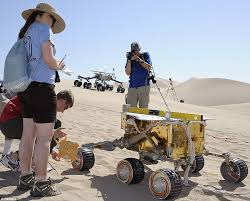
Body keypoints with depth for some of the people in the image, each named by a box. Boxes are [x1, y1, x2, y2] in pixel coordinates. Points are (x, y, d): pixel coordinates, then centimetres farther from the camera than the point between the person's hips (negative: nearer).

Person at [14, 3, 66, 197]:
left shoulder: (25, 32, 20)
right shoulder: (44, 28, -4)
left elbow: (30, 59, 16)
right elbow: (49, 60, -14)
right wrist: (59, 66, 6)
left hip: (26, 87, 9)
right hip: (42, 86, -9)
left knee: (28, 135, 12)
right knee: (44, 137, -5)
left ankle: (25, 178, 21)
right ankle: (41, 184, 0)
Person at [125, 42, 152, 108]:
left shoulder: (145, 55, 9)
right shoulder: (130, 58, 13)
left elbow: (149, 67, -6)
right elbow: (128, 73, 3)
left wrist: (138, 59, -11)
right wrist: (129, 60, -6)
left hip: (144, 87, -2)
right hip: (132, 87, 2)